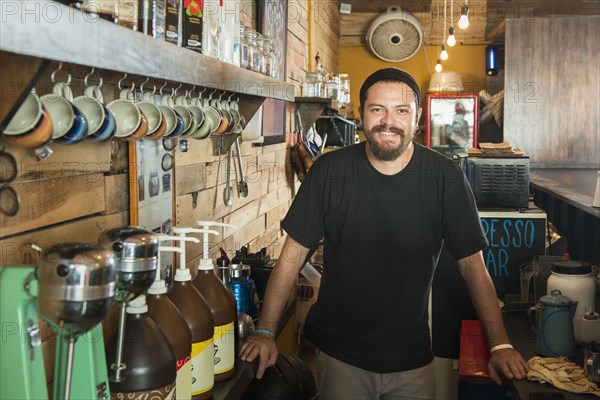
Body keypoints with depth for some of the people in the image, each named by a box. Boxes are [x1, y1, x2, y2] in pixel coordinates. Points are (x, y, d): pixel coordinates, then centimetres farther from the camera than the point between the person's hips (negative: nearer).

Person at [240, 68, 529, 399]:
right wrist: (265, 332, -8)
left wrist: (500, 345, -9)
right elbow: (293, 254, -5)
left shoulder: (445, 177, -9)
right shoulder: (329, 171, -10)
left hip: (412, 359, 1)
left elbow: (472, 264, -4)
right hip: (339, 355, 0)